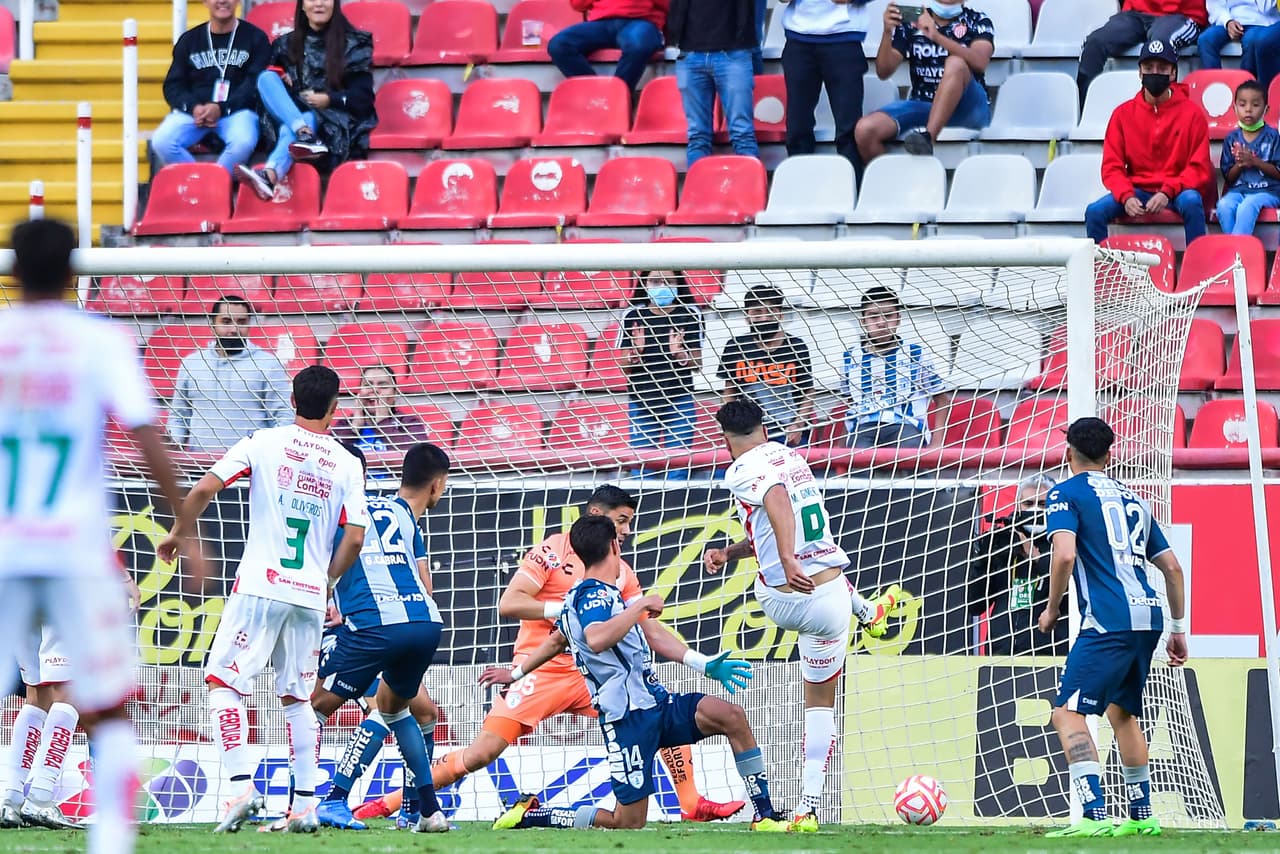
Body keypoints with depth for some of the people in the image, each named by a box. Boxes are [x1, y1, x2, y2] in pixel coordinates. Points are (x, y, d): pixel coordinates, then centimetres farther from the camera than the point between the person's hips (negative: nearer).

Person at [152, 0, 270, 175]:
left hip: (237, 110, -2)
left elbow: (255, 84, -1)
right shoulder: (189, 40, 17)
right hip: (193, 110, 2)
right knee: (161, 141, -28)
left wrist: (221, 108, -15)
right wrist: (193, 108, -10)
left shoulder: (255, 38, 9)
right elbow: (173, 85, 12)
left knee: (243, 142, -37)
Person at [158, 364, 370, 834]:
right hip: (310, 593, 3)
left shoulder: (264, 443, 0)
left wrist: (178, 533, 11)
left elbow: (205, 489, -6)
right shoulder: (347, 464, 6)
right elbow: (355, 537, 2)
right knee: (296, 698, 13)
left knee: (224, 683, 1)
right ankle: (306, 804, 6)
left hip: (261, 585, -3)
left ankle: (242, 785, -16)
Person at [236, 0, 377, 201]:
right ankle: (305, 136, -45)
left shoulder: (355, 44, 6)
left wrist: (329, 99, -17)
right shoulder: (286, 44, 17)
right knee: (266, 77, -22)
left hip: (337, 123, -4)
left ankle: (268, 176, -66)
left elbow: (363, 97, 0)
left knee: (289, 130, -35)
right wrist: (280, 83, -7)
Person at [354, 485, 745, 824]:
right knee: (482, 752, -16)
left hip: (593, 677, 6)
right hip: (541, 672, -6)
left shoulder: (622, 572, 12)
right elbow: (508, 604, -12)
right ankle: (390, 801, -8)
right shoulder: (552, 551, -5)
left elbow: (650, 629, 13)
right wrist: (564, 608, -19)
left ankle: (692, 803, 6)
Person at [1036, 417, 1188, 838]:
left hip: (1108, 621, -8)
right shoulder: (1133, 500, 23)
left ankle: (1094, 816, -26)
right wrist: (1178, 628, 27)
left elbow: (1065, 554, -14)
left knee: (1068, 713, -11)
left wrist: (1051, 610, 0)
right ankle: (1141, 816, 27)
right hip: (1148, 616, 8)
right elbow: (1172, 567, 22)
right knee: (1122, 711, 25)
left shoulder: (1067, 493, 3)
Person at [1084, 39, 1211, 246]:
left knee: (1191, 202, -36)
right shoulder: (1123, 113, 5)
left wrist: (1167, 192, -19)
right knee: (1095, 212, -23)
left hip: (1176, 191, -2)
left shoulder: (1191, 113, -1)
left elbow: (1199, 168, -3)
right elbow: (1112, 167, 3)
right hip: (1137, 189, 2)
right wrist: (1126, 197, -17)